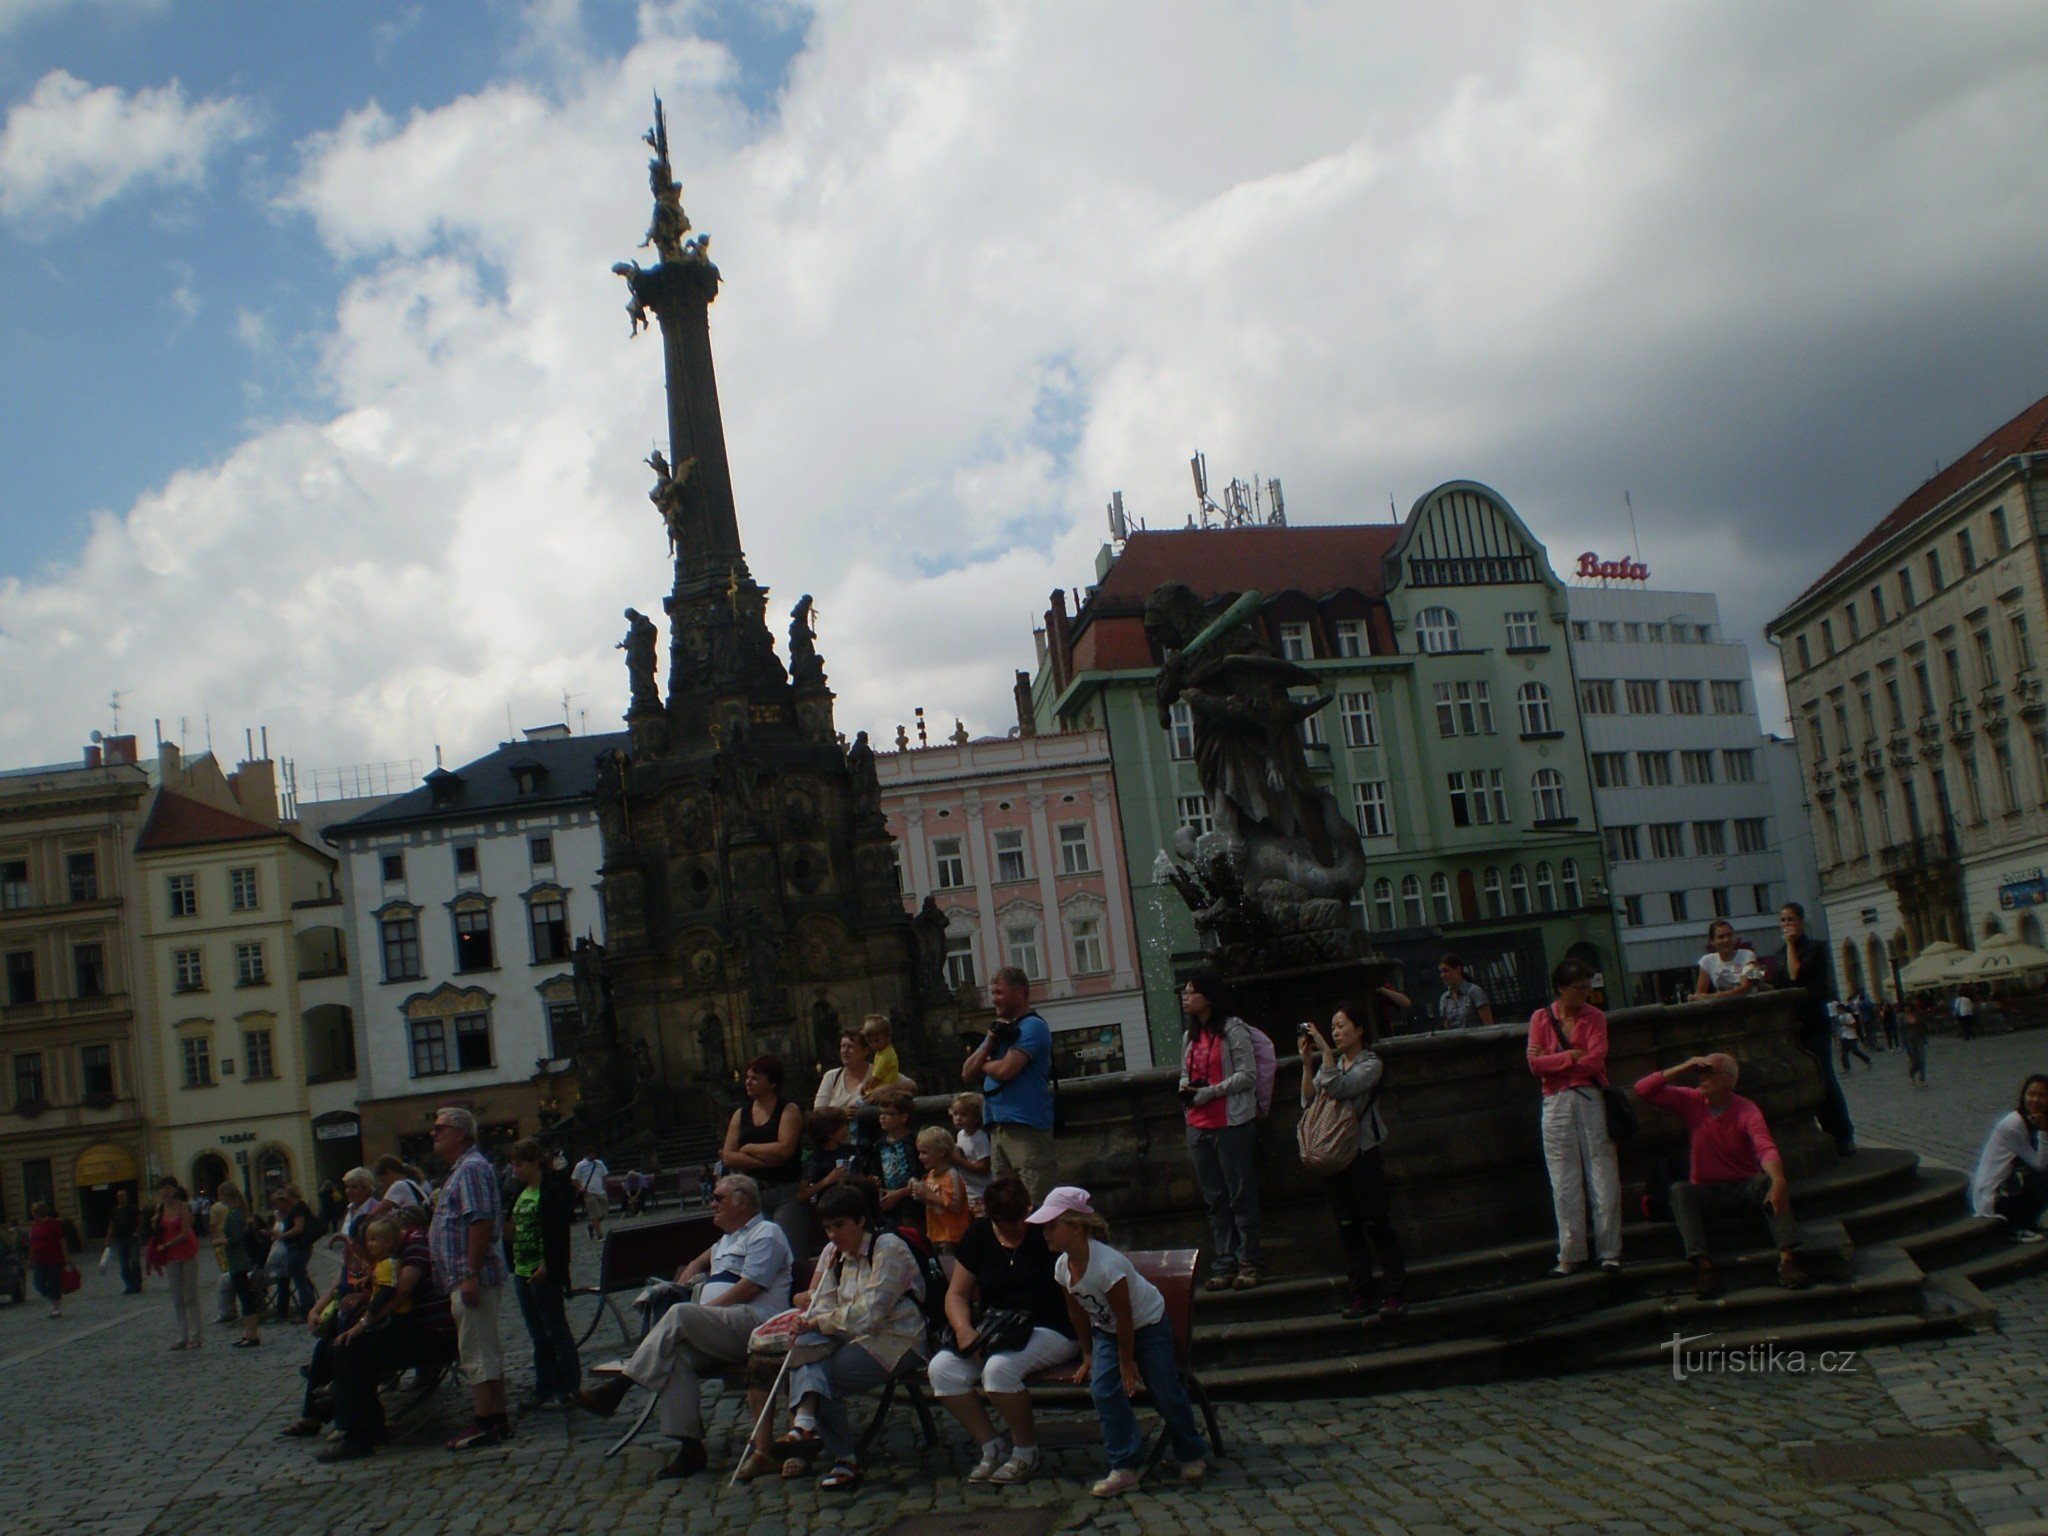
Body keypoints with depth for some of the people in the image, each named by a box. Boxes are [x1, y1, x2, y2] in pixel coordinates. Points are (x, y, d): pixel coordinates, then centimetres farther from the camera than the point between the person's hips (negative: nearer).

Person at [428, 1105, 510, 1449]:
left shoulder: (471, 1168, -14)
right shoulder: (462, 1169, 19)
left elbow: (481, 1222, -23)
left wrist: (471, 1275, -26)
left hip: (472, 1277, -11)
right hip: (467, 1276, 11)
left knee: (477, 1352, -7)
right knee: (487, 1350, 13)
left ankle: (486, 1424, -4)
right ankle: (497, 1419, 19)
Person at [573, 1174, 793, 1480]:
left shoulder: (766, 1233, 3)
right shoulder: (728, 1239, 33)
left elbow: (748, 1288, -9)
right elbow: (714, 1252, 56)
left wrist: (704, 1309, -10)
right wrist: (695, 1266, 34)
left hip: (753, 1324, -8)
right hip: (718, 1333, 8)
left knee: (680, 1315, -29)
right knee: (677, 1353, -25)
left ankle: (615, 1389, -29)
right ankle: (689, 1445, -35)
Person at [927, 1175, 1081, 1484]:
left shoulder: (1046, 1234, -6)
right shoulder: (979, 1235, 6)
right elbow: (956, 1294, 7)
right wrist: (964, 1330, -12)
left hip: (1051, 1331, -5)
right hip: (994, 1332, 5)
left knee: (999, 1368, -33)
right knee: (941, 1369, -18)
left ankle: (1026, 1452, -9)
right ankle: (993, 1447, -3)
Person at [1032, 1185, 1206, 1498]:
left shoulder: (1107, 1264, -37)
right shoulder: (1063, 1267, -14)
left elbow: (1124, 1318, -26)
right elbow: (1077, 1313, 2)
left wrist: (1127, 1362, -16)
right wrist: (1090, 1355, 10)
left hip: (1147, 1325, -6)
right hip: (1106, 1330, 6)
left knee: (1166, 1393, -2)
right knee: (1103, 1389, -13)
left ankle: (1193, 1455, 23)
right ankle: (1126, 1466, -6)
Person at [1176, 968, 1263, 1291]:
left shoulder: (1232, 1029, -6)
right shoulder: (1190, 1036, 17)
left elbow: (1247, 1074, -12)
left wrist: (1209, 1092, -17)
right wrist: (1185, 1088, 0)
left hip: (1231, 1123, -7)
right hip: (1198, 1126, 7)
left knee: (1240, 1194, -2)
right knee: (1214, 1199, 8)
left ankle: (1248, 1262, 5)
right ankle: (1225, 1265, 12)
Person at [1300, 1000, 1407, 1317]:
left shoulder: (1371, 1064, -4)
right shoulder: (1331, 1063, 12)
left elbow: (1338, 1087, -21)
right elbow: (1308, 1102, 2)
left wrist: (1324, 1050, -20)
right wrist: (1306, 1063, -4)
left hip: (1363, 1152, -6)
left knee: (1376, 1222, -3)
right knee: (1348, 1226, 7)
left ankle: (1394, 1291, 5)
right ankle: (1363, 1293, 12)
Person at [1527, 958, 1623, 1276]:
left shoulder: (1595, 1017, 5)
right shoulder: (1541, 1018, 6)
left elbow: (1595, 1060, -9)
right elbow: (1535, 1063, -5)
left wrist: (1553, 1062, -7)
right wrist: (1571, 1056, -10)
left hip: (1591, 1099, 0)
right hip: (1556, 1104, 1)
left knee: (1604, 1175, -2)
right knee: (1564, 1182, 3)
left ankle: (1609, 1252, 4)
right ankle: (1571, 1255, 9)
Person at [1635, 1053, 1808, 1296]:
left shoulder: (1747, 1112, -11)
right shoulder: (1692, 1102, 0)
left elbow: (1766, 1149, -28)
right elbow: (1643, 1090, -4)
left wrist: (1778, 1180, -49)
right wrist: (1682, 1068, -12)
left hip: (1744, 1187, -2)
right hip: (1705, 1191, 2)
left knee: (1769, 1181, -31)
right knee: (1679, 1190, -29)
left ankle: (1786, 1258, -40)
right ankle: (1703, 1264, -43)